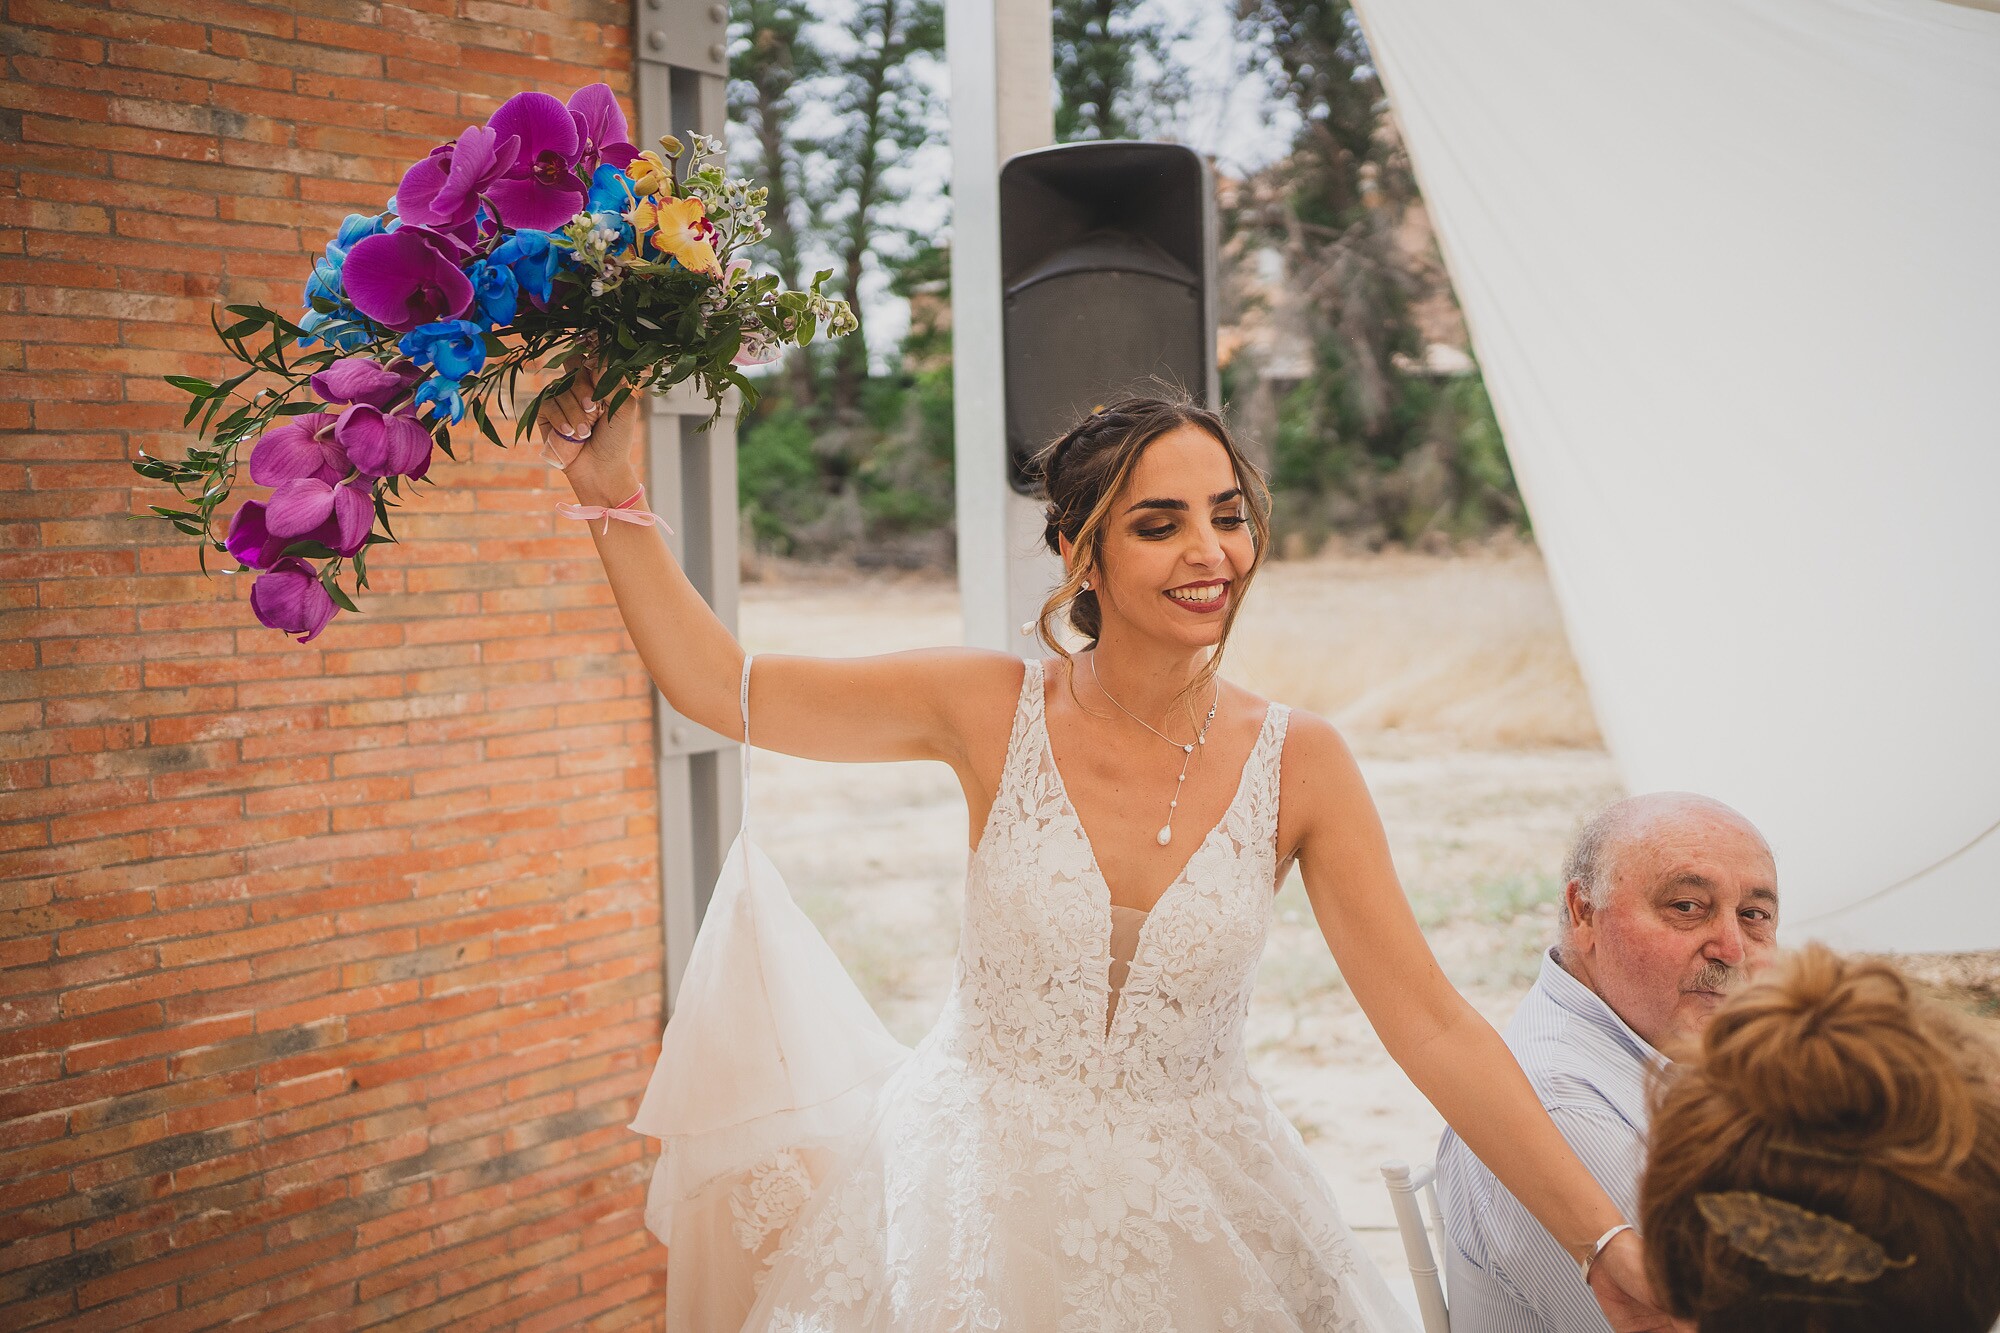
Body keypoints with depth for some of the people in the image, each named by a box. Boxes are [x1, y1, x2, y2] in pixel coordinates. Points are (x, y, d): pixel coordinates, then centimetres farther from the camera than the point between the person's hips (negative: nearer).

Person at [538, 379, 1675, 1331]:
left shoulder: (1297, 763, -10)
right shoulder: (995, 712, -10)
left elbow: (1433, 1027, -12)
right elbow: (716, 681, -8)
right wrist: (614, 493, -15)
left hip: (1196, 1219, 1)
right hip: (982, 1201, 0)